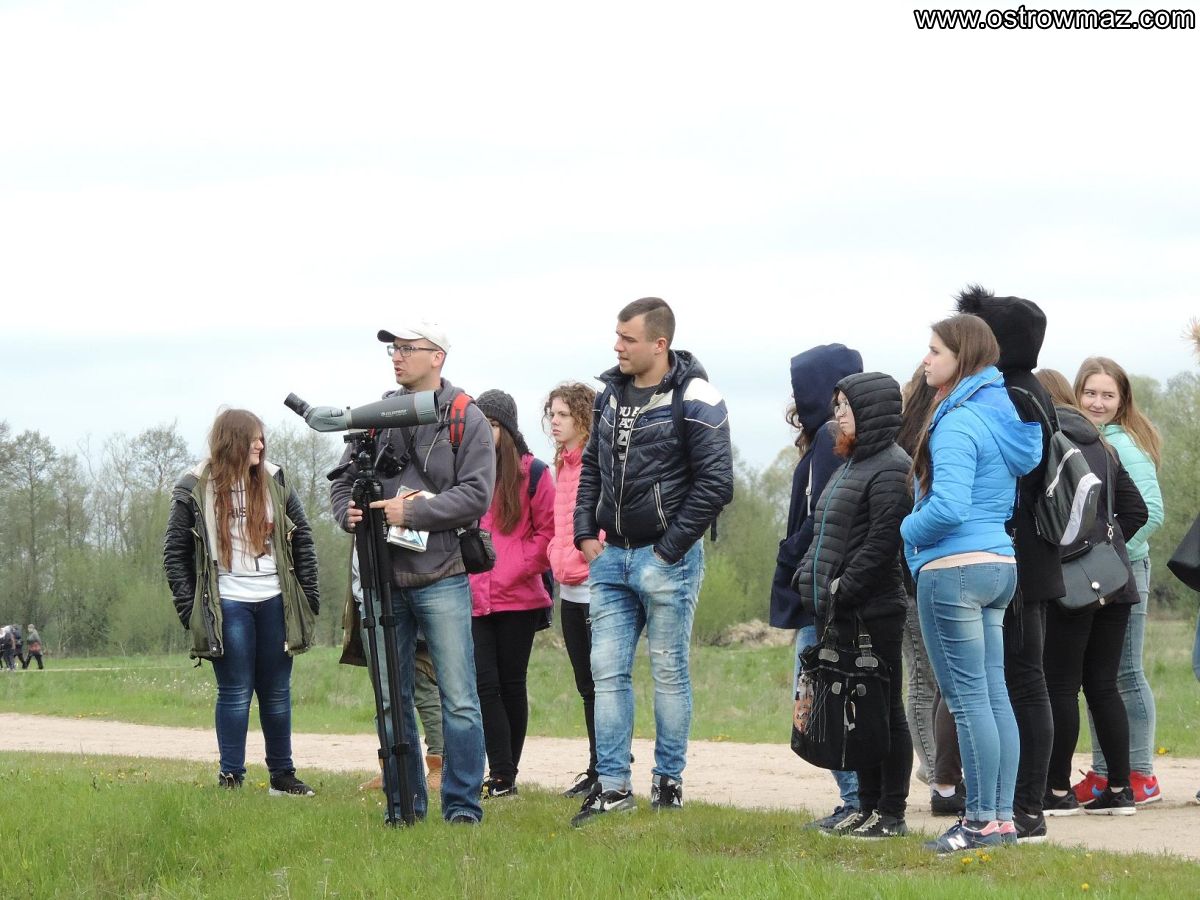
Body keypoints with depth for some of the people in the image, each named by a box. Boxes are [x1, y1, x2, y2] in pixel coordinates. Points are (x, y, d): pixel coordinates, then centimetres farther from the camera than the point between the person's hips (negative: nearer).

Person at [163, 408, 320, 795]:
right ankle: (230, 777, 2)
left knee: (277, 692, 8)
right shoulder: (195, 490, -2)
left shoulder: (274, 482, 7)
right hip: (227, 606, -3)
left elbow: (302, 539, 11)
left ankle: (282, 774, 16)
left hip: (274, 602, 3)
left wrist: (309, 595, 6)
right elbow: (174, 552, 1)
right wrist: (187, 606, -5)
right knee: (235, 693, -3)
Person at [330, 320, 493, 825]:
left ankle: (463, 805, 1)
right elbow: (343, 480, 15)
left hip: (441, 579, -4)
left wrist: (411, 511, -17)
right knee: (393, 698, 9)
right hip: (384, 578, 4)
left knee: (458, 699, -5)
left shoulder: (466, 420, -1)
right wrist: (349, 513, -7)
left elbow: (475, 495, -10)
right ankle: (406, 801, 17)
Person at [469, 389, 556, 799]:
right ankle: (501, 776, -7)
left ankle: (506, 775, 12)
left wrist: (514, 571, -10)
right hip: (474, 600, 2)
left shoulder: (530, 472, -1)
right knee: (485, 683, -7)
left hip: (518, 599, -2)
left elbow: (548, 532, -1)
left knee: (511, 684, 5)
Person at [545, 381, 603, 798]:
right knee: (587, 685, 12)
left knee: (603, 682, -5)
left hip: (596, 587, -9)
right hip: (570, 590, 9)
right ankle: (596, 771, 18)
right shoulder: (563, 465, 16)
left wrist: (585, 556, -19)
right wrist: (557, 558, 10)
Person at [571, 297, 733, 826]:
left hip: (667, 558, -6)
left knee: (669, 670, 3)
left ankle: (669, 780, 13)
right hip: (612, 557, 6)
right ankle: (613, 785, 5)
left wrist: (670, 549, -13)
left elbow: (715, 483, -14)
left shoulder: (693, 400, -11)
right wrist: (585, 533, 8)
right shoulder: (611, 392, 10)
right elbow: (591, 466, 20)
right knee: (607, 669, 2)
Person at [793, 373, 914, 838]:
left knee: (885, 711, -4)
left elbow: (882, 541, -21)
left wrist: (842, 588, -18)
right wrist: (809, 575, 8)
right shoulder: (851, 464, 18)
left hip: (874, 611, -10)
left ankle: (892, 813, 1)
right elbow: (828, 534, 23)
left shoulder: (891, 468, -13)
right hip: (844, 614, 10)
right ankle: (868, 808, 18)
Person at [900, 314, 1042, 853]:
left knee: (968, 699, -5)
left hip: (953, 570, -9)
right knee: (994, 695, 10)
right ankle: (1003, 818, 13)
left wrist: (907, 530, -6)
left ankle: (983, 822, -4)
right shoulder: (1003, 414, 13)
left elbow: (948, 507, -25)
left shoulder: (957, 423, -15)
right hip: (1001, 565, 9)